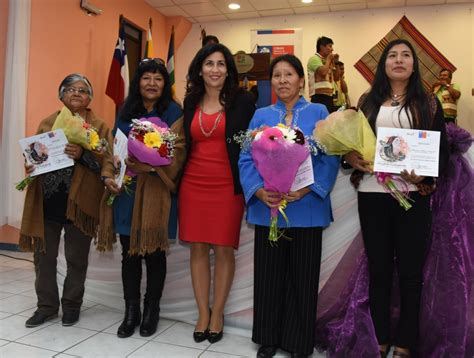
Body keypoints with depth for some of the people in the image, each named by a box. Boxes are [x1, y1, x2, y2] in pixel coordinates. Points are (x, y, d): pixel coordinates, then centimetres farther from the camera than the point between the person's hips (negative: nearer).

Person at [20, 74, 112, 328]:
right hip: (47, 201, 3)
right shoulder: (47, 123, 13)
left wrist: (83, 154, -23)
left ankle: (71, 305, 26)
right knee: (44, 255, 9)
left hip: (78, 202, -3)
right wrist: (29, 166, -9)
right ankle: (47, 305, 26)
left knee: (76, 257, 8)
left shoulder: (99, 126, 2)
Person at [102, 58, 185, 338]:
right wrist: (108, 175, -1)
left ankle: (152, 310, 21)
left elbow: (177, 151, -8)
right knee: (129, 251, 8)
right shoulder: (126, 112, 14)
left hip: (155, 191, -4)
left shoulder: (173, 112, 0)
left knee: (154, 251, 3)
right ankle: (131, 311, 20)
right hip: (126, 190, 4)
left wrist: (149, 166, -22)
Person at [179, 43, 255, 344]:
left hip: (227, 184, -3)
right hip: (193, 182, 3)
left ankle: (218, 313, 20)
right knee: (198, 249, 7)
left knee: (224, 249, 3)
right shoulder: (190, 102, 11)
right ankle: (203, 313, 22)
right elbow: (185, 143, 16)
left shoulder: (242, 100, 0)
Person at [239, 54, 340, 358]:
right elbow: (246, 159, 2)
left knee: (302, 277, 8)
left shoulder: (319, 113, 4)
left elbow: (330, 158, -4)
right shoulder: (261, 116, 9)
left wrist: (305, 189, -19)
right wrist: (259, 191, -16)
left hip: (306, 208, -1)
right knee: (268, 275, 9)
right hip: (267, 207, 2)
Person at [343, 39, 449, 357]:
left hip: (413, 194, -1)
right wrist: (350, 157, -11)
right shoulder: (368, 101, 11)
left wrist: (423, 176, -16)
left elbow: (443, 150, 2)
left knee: (410, 270, 6)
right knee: (379, 268, 9)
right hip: (372, 194, 1)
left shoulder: (428, 103, 7)